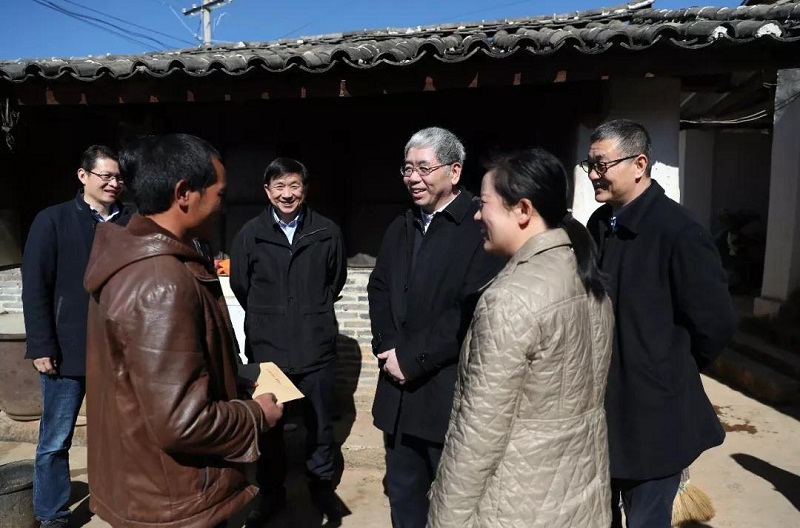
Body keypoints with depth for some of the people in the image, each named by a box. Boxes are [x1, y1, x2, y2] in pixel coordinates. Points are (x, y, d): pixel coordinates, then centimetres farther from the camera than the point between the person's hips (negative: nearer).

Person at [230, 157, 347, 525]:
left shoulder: (328, 232, -4)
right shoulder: (250, 234, -3)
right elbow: (240, 285, 9)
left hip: (316, 346, 0)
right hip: (265, 347, 1)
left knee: (320, 425, 13)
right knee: (267, 425, 15)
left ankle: (322, 489, 35)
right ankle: (271, 493, 36)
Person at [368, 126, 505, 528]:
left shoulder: (481, 227, -14)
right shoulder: (400, 228, 13)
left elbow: (475, 310, -21)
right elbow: (379, 289, 12)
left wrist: (413, 357, -17)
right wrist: (388, 347, -5)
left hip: (451, 392, -7)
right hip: (400, 389, 7)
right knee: (402, 493, 22)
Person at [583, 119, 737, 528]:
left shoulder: (678, 232, -19)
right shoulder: (599, 225, 2)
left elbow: (714, 323, -15)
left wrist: (673, 374, -3)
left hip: (654, 417, -6)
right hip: (601, 407, 6)